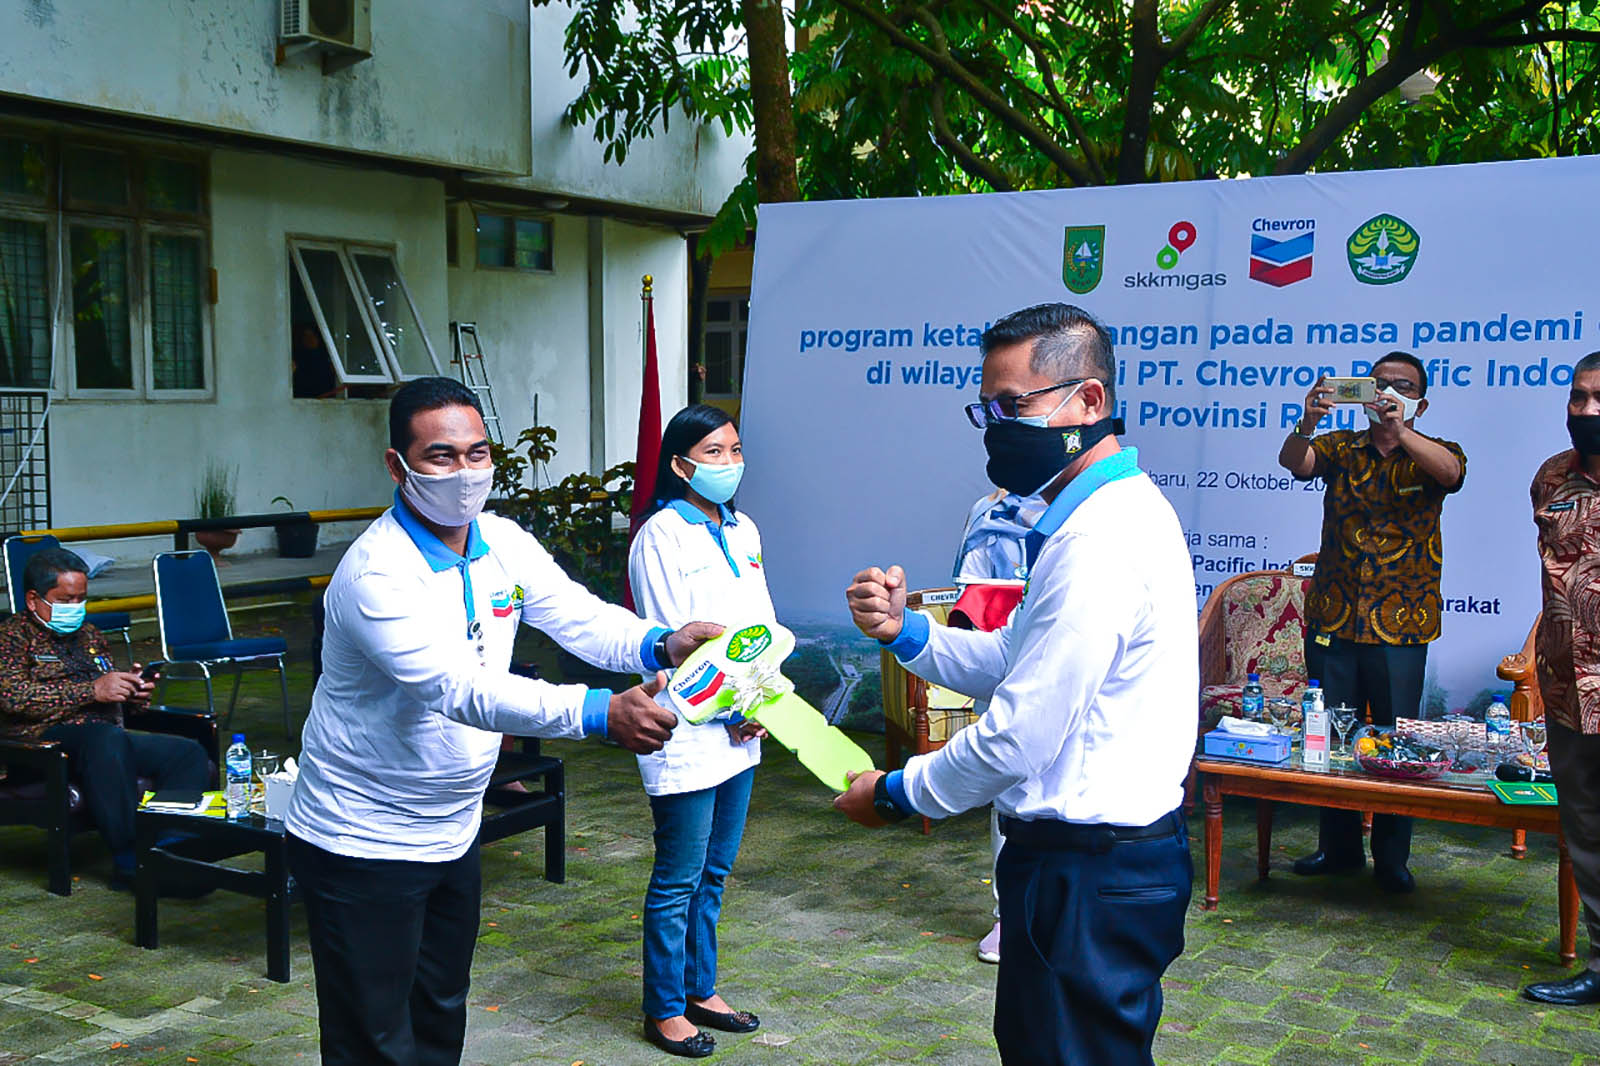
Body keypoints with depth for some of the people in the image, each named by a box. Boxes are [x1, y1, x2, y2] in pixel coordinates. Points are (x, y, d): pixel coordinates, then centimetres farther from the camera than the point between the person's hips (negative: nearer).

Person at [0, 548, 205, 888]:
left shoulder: (88, 634, 27)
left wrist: (132, 688, 9)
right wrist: (92, 690, -18)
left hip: (110, 736, 7)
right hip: (45, 740, -7)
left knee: (190, 754, -16)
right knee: (107, 740, -40)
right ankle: (129, 861, -38)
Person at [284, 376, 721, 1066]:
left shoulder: (503, 544, -1)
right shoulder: (376, 573, -26)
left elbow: (579, 617, -6)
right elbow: (461, 689, -38)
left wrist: (660, 644, -28)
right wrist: (600, 713, -48)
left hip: (451, 833, 8)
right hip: (364, 846, -8)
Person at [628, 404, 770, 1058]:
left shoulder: (744, 531, 11)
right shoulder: (659, 537, -11)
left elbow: (763, 624, 13)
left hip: (741, 733, 7)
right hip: (686, 733, -7)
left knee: (714, 871, 16)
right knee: (678, 880, 2)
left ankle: (701, 990, 29)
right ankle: (665, 1011, 15)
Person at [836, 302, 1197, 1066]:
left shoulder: (1099, 541, -24)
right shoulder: (1121, 509, 10)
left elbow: (1021, 738, -25)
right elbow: (1013, 657, 15)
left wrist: (896, 793, -10)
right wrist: (904, 632, 0)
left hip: (1090, 878, -10)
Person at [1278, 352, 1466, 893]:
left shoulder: (1430, 456, 3)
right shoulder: (1341, 448, 6)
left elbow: (1451, 470, -21)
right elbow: (1293, 461, -13)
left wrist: (1400, 431, -39)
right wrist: (1307, 424, -35)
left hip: (1401, 626, -2)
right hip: (1333, 620, 2)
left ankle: (1392, 857, 17)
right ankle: (1338, 847, 23)